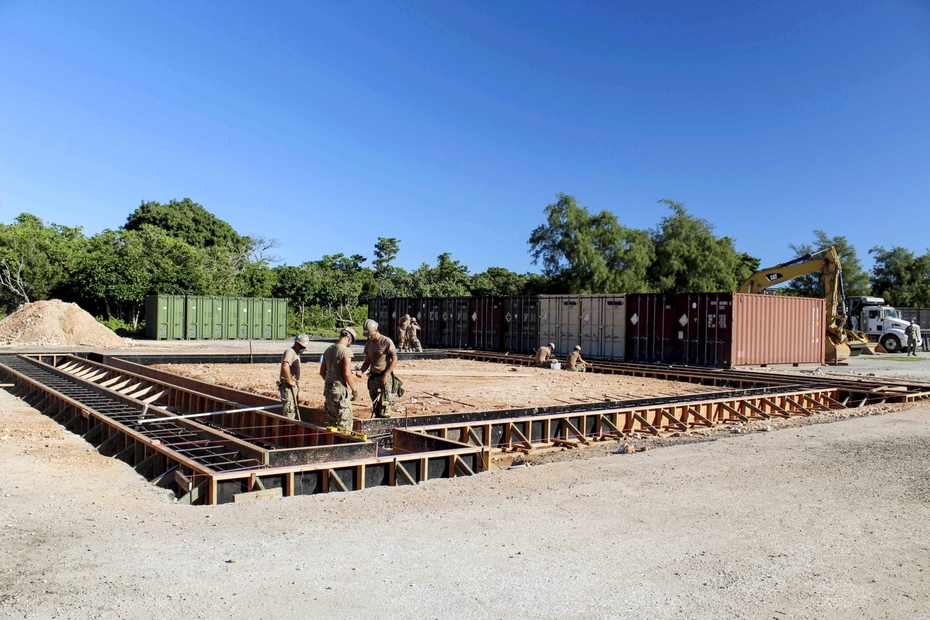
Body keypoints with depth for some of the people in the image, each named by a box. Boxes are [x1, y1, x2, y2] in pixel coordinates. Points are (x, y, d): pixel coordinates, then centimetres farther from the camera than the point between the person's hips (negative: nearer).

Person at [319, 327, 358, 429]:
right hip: (340, 389, -8)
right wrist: (354, 390, -10)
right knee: (344, 424, -2)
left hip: (328, 387, 8)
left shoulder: (328, 350, 11)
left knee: (332, 421, 16)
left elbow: (322, 372, 15)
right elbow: (347, 373, -19)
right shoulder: (346, 351, -13)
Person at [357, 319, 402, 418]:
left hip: (385, 377, -6)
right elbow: (367, 362, 17)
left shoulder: (387, 342, -8)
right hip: (373, 377, 6)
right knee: (375, 405, 8)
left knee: (384, 404, -10)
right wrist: (361, 371, -4)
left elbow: (394, 360, -10)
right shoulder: (368, 344, 11)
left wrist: (385, 375, -16)